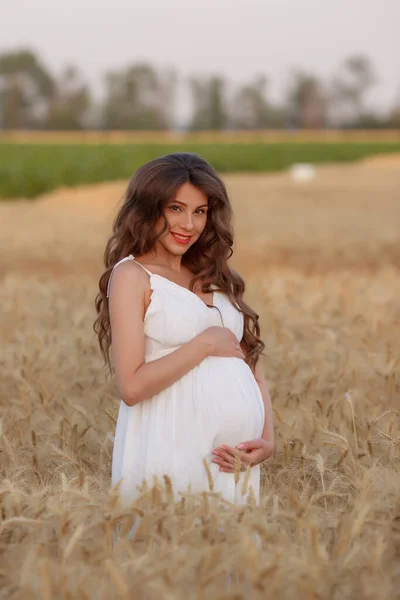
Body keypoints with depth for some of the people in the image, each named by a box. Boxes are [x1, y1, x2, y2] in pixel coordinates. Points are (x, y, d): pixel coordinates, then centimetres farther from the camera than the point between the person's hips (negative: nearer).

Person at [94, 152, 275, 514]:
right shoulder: (132, 275, -4)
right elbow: (131, 386, -13)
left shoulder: (214, 278, 15)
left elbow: (253, 367, 13)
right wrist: (205, 344, -10)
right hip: (173, 455, -6)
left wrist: (267, 440, -2)